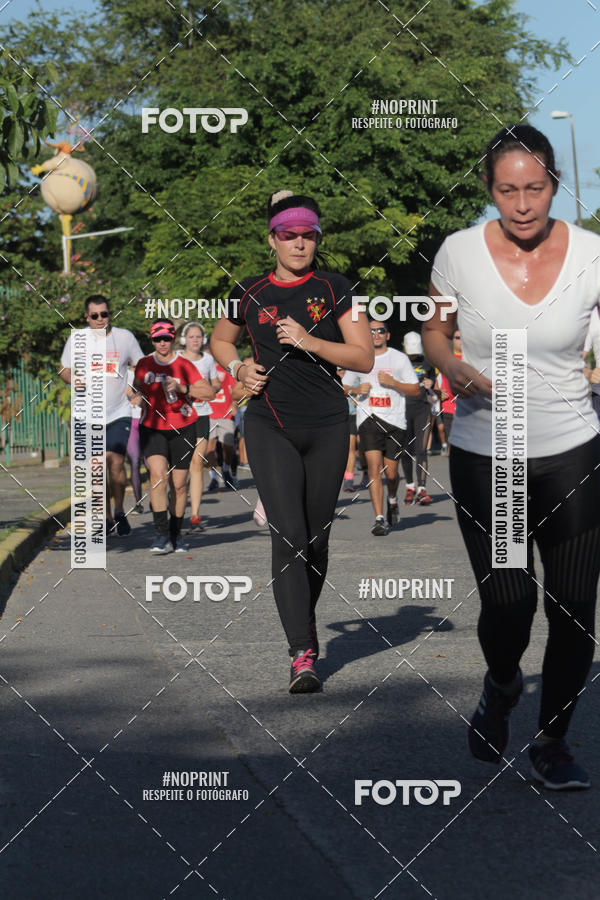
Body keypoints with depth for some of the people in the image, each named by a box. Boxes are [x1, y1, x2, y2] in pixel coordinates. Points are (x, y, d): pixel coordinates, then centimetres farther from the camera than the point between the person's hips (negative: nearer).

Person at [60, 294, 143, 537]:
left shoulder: (125, 337, 3)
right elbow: (64, 369, 12)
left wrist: (135, 387, -4)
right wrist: (73, 378, -11)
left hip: (119, 413, -1)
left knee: (116, 463, -12)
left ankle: (119, 513, 8)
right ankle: (105, 518, 15)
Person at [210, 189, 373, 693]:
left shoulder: (335, 290, 2)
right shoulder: (251, 294, 6)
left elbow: (364, 358, -3)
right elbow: (220, 340, 24)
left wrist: (309, 341, -15)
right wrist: (238, 368, 4)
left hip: (328, 425, 1)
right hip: (270, 425, 0)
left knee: (317, 535, 9)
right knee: (288, 534, -13)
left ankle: (305, 618, 36)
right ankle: (302, 656, -15)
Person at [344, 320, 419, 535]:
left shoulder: (399, 358, 5)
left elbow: (415, 390, 4)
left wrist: (392, 383, -11)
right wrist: (357, 390, -5)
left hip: (395, 421, 0)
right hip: (368, 420, 0)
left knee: (391, 472, 6)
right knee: (374, 468, -14)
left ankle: (392, 500, 39)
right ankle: (379, 519, -15)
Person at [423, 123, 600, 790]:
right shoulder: (459, 253, -6)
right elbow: (435, 333, 10)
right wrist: (456, 371, -10)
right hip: (483, 458, -1)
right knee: (507, 605, -8)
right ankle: (501, 686, 29)